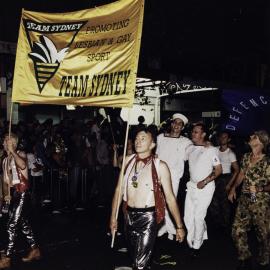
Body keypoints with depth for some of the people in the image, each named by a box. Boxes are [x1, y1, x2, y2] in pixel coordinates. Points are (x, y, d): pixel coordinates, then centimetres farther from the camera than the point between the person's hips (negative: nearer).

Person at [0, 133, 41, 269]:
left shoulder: (20, 154, -6)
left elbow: (23, 165, -31)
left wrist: (12, 151, -23)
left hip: (22, 193, -8)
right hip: (15, 193, 8)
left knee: (12, 225, -9)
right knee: (23, 223, 14)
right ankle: (35, 250, 26)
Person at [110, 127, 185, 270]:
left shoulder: (160, 166, -11)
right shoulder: (128, 160, 1)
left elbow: (170, 197, -8)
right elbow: (119, 189, 7)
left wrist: (179, 226, -6)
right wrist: (113, 216, 8)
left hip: (148, 216, -4)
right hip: (129, 215, 5)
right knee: (134, 257, 21)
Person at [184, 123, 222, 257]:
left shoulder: (210, 149, -10)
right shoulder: (190, 148, 6)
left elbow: (218, 170, -10)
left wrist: (204, 182, -15)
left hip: (205, 187, -6)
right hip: (191, 186, 6)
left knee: (198, 216, -3)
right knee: (188, 217, 7)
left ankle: (196, 245, 14)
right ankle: (202, 235, 29)